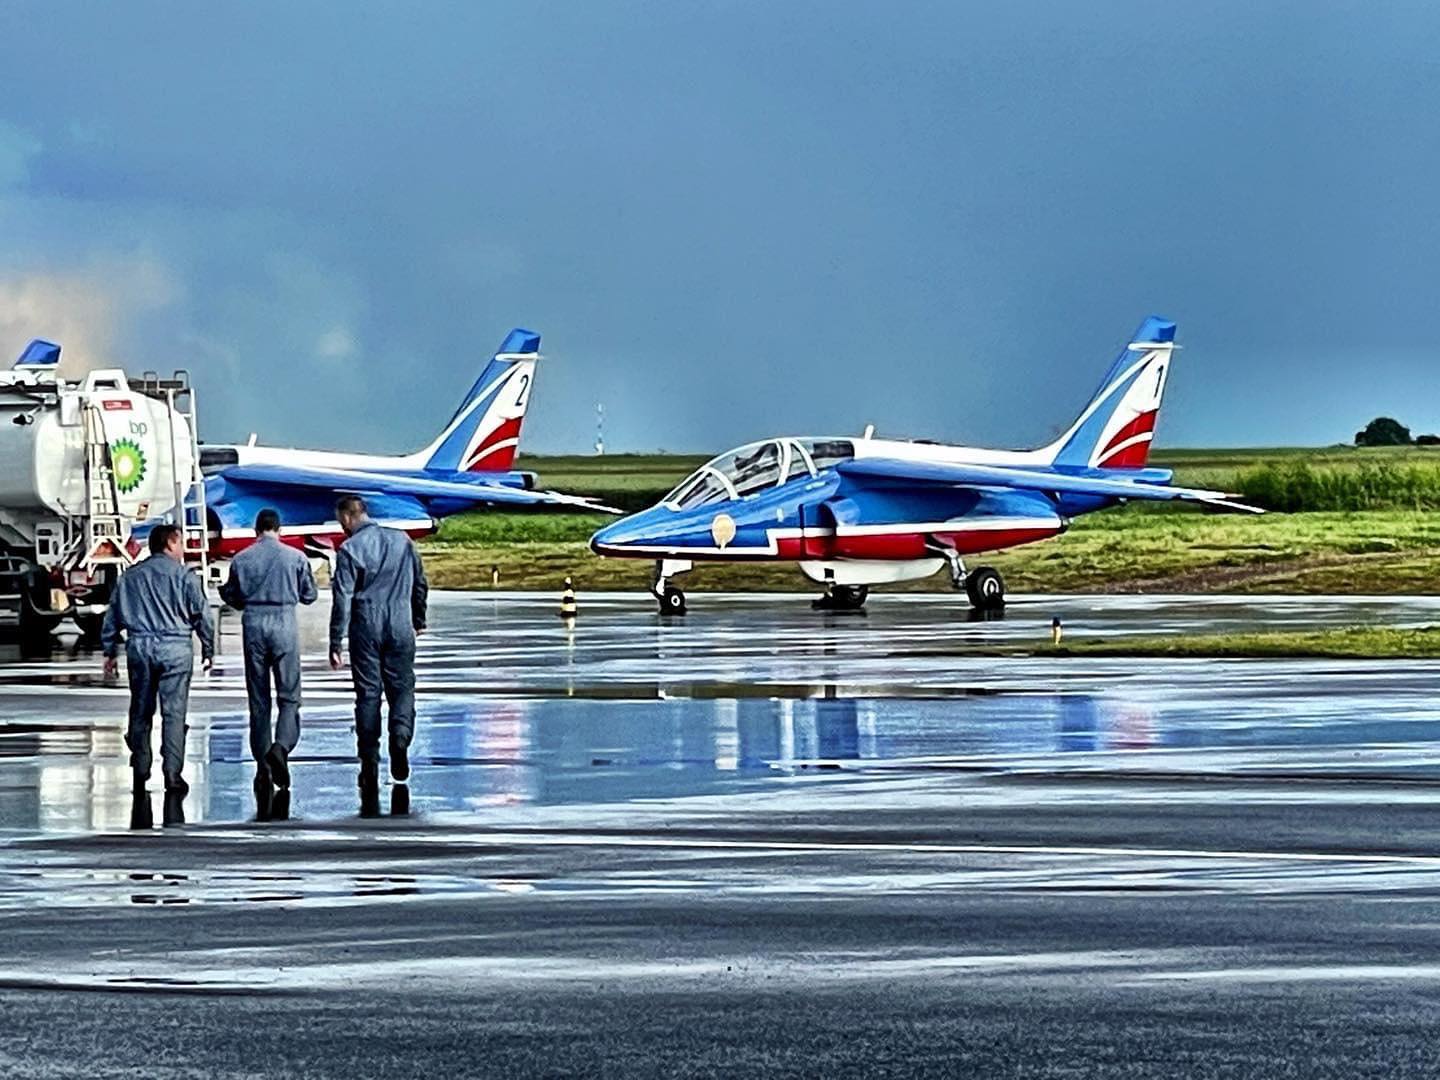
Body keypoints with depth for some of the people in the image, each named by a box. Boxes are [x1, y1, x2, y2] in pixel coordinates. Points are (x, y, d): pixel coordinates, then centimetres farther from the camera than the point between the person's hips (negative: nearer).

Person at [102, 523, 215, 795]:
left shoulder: (129, 577, 11)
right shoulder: (184, 576, -1)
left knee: (140, 710, 13)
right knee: (174, 712, -3)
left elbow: (112, 617, 12)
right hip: (175, 649, -4)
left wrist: (110, 652, 18)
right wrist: (208, 651, 8)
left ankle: (140, 769, 16)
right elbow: (202, 616, -2)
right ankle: (172, 773, -8)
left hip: (139, 647, 4)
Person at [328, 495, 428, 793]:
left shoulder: (349, 550, -7)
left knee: (368, 693, 4)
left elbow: (342, 600, -9)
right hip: (400, 628, 2)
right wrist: (419, 620, 29)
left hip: (365, 630, -2)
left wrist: (335, 645, -6)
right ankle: (400, 735, -19)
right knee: (402, 687, 10)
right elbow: (420, 584, 14)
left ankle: (370, 767, 3)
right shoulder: (402, 541, 5)